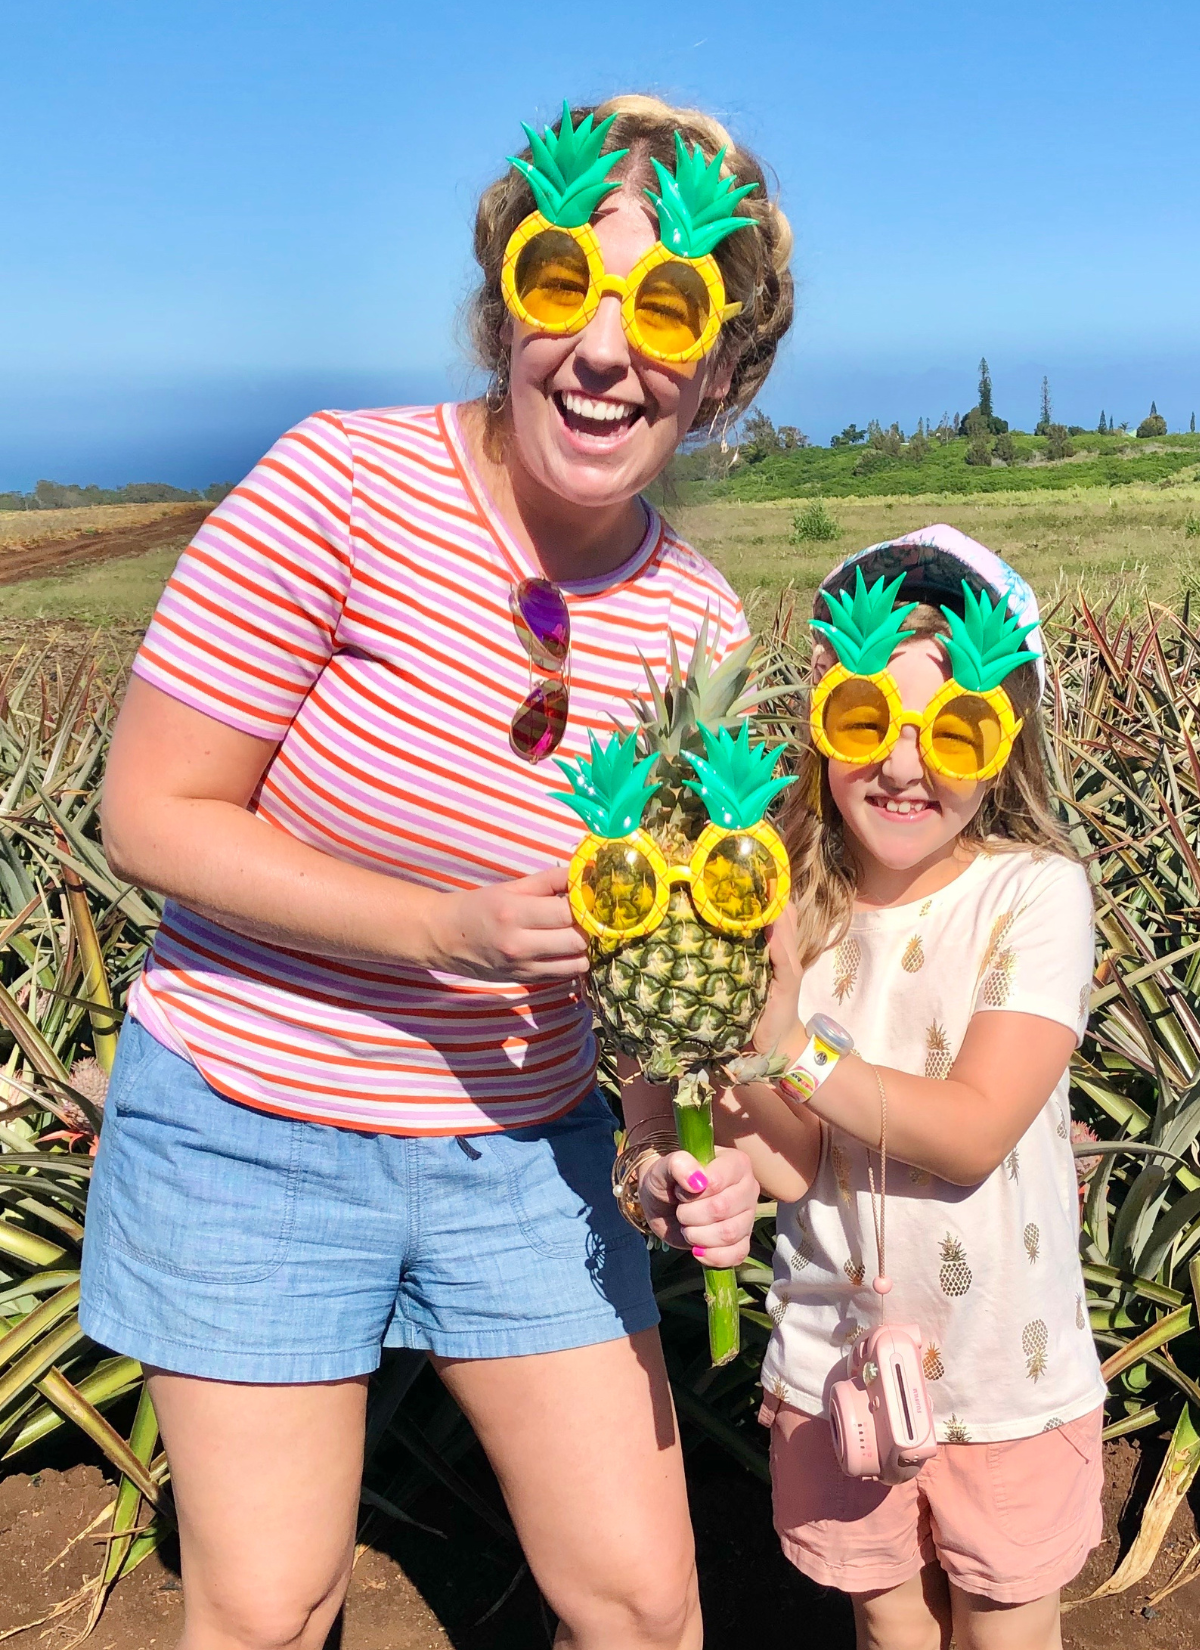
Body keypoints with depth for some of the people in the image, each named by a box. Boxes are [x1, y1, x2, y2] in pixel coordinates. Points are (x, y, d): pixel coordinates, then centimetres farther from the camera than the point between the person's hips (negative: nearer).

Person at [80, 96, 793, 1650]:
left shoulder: (694, 624, -7)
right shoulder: (343, 487, -20)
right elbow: (151, 818, -16)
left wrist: (680, 1141, -17)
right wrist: (448, 927, -26)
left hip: (525, 1148, 4)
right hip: (253, 1127, -3)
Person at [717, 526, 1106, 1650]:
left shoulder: (1033, 894, -17)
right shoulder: (780, 909, -9)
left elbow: (973, 1131, -23)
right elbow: (791, 1168, -13)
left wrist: (793, 1052, -28)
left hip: (1010, 1378, -2)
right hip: (834, 1368, 3)